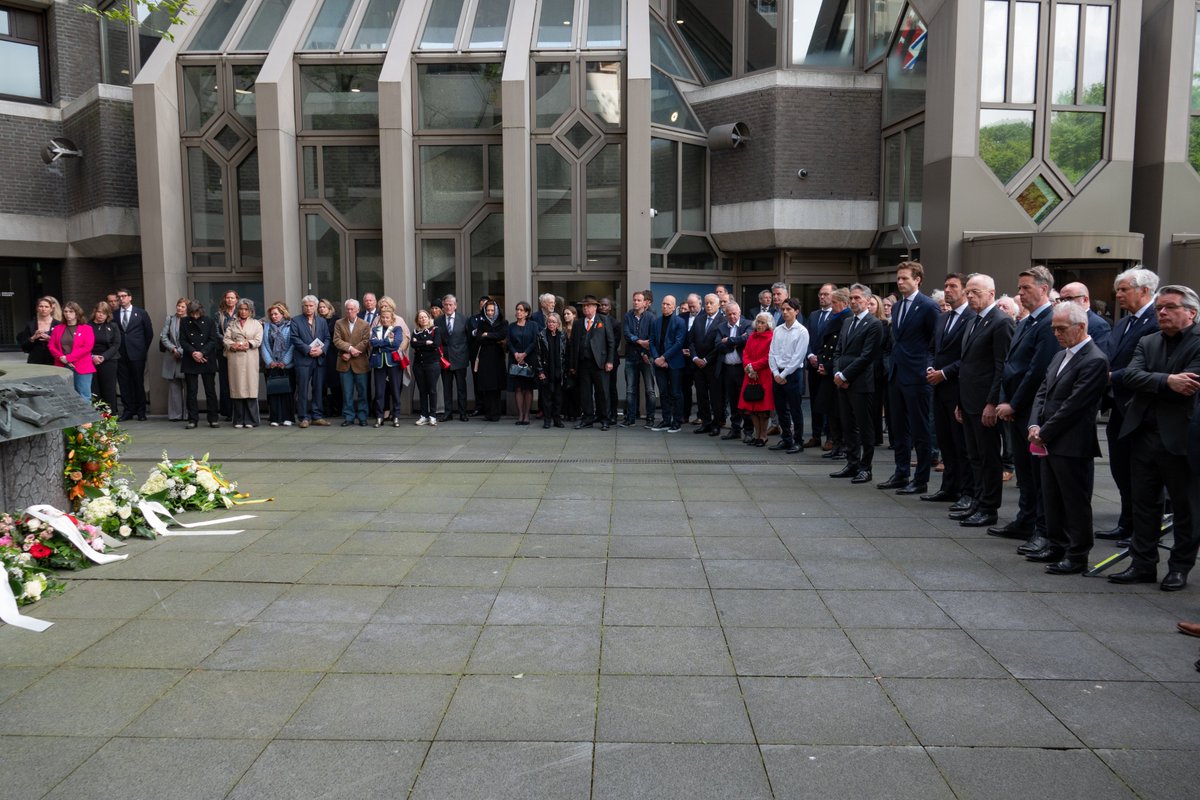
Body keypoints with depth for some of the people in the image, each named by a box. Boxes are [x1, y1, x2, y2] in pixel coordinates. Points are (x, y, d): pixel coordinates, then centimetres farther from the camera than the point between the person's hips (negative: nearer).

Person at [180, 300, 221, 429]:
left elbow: (213, 340, -2)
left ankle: (213, 419, 7)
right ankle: (193, 419, 8)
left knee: (210, 390, 1)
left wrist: (202, 353, -13)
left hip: (207, 360, -1)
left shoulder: (209, 321, 1)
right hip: (190, 361, 1)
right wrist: (193, 353, -12)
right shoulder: (184, 322, 5)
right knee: (191, 391, 2)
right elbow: (182, 340, 2)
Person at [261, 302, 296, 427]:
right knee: (273, 391, 0)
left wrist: (285, 362, -9)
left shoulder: (290, 326, 1)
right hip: (272, 366, 3)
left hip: (287, 365, -3)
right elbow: (264, 345, 7)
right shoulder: (267, 327, 12)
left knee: (287, 391, -2)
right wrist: (269, 361, -4)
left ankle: (287, 418, 5)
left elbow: (293, 346, -4)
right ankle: (275, 418, 3)